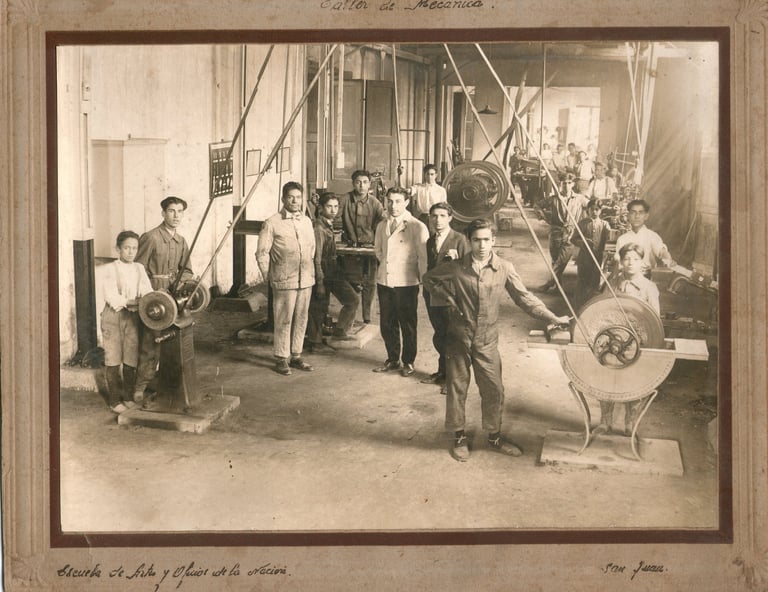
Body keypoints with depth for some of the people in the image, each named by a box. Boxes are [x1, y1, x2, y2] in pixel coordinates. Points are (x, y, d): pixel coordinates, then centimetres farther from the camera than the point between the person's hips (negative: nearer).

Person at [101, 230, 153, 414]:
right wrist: (130, 302, -21)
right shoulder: (110, 269, -5)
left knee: (131, 358, 7)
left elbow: (147, 291, -3)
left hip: (132, 316, 4)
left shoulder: (139, 268, 8)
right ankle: (115, 400, 10)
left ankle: (128, 397, 20)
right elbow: (111, 296, -13)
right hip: (113, 316, -4)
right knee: (113, 358, 2)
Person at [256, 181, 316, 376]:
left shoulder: (307, 221, 10)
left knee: (301, 320, 11)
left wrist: (310, 272, 13)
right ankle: (281, 359, 12)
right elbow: (262, 253, -3)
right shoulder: (272, 223, -6)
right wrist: (269, 277, -1)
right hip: (284, 281, -5)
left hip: (306, 280, 5)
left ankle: (296, 356, 22)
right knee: (283, 321, 1)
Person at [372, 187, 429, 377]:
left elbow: (423, 256, -8)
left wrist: (425, 282, -6)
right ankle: (392, 359, 28)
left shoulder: (417, 227, -10)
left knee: (408, 325, 6)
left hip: (406, 283, -5)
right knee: (387, 324, 13)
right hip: (384, 281, 5)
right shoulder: (382, 226, 8)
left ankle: (408, 362, 20)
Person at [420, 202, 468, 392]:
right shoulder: (430, 241, 11)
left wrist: (455, 259, -27)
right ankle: (442, 372, 31)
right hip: (433, 296, 6)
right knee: (439, 337, 17)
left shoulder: (459, 239, -9)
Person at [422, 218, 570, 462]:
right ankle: (459, 438, 25)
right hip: (459, 339, -1)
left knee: (494, 390, 6)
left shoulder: (504, 268, -6)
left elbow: (524, 297, -2)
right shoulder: (456, 268, -6)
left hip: (487, 341, 1)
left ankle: (494, 436, 26)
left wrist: (553, 318, -7)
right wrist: (447, 296, -4)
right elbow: (428, 278, 9)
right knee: (457, 389, 8)